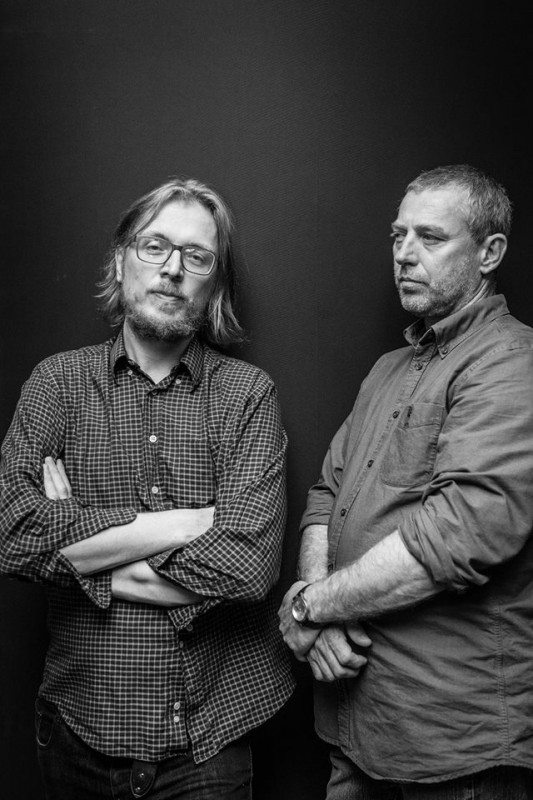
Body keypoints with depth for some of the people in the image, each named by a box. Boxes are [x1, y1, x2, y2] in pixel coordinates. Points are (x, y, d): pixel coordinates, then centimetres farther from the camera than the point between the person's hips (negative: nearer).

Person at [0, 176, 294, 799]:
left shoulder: (248, 393, -7)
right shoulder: (58, 382, -3)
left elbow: (250, 562, -19)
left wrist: (75, 544, -14)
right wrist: (187, 521, -17)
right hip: (81, 726, 2)